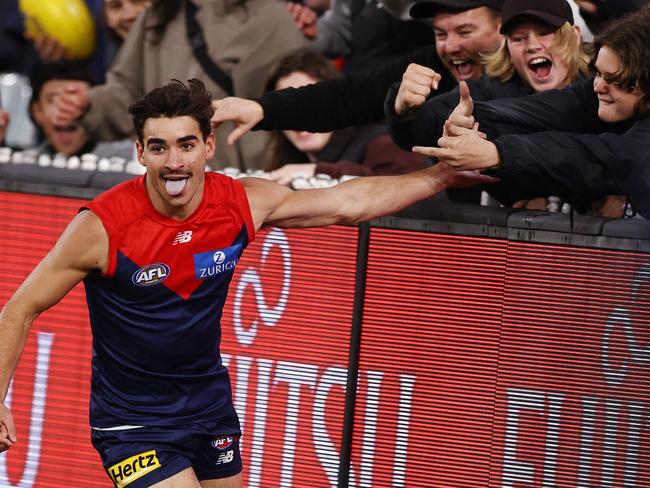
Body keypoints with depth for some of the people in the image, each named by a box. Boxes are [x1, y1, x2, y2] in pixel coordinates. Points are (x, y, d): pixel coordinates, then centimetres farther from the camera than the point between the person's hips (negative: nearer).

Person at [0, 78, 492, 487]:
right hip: (133, 425, -6)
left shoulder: (241, 202, -9)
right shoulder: (101, 226, -21)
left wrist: (440, 176, 2)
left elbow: (350, 203, 4)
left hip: (210, 406, 6)